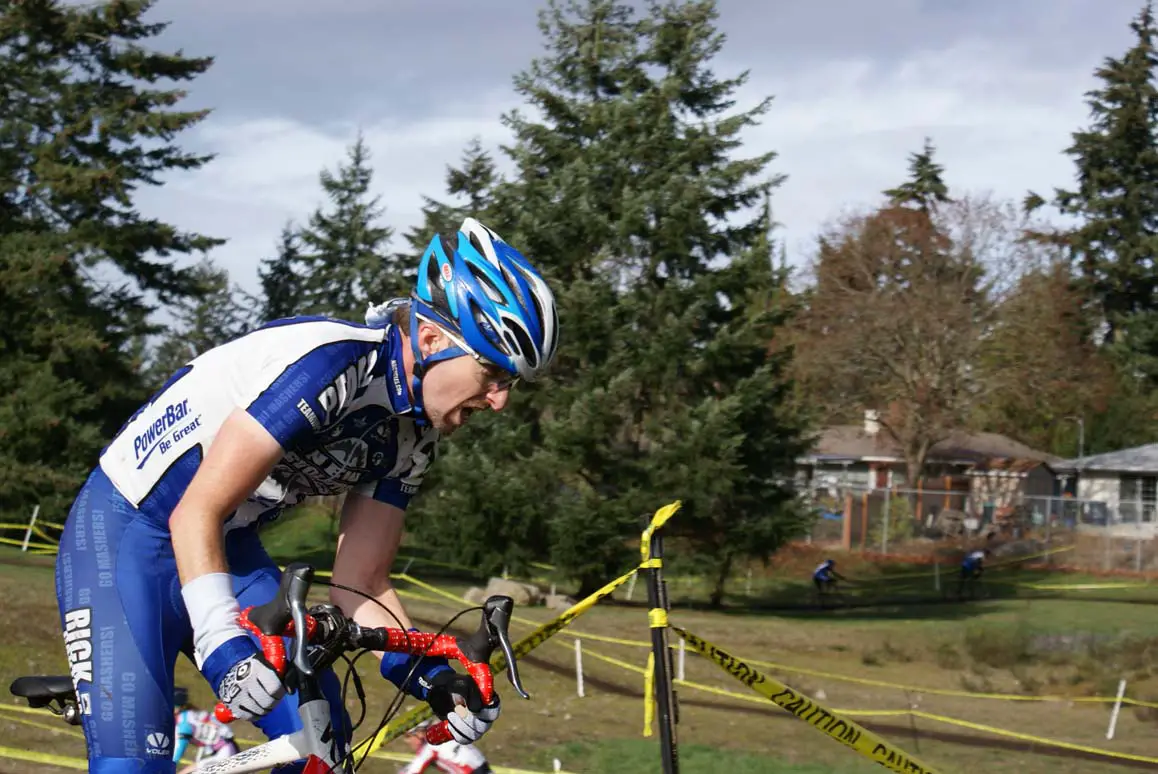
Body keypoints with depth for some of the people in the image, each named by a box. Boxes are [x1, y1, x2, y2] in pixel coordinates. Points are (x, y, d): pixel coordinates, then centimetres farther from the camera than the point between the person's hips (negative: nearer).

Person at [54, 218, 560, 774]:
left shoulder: (414, 435, -2)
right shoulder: (330, 361, -28)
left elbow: (361, 582, 1)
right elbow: (195, 515, -30)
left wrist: (432, 676, -15)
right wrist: (225, 646, -40)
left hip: (228, 548, 8)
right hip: (126, 531, -8)